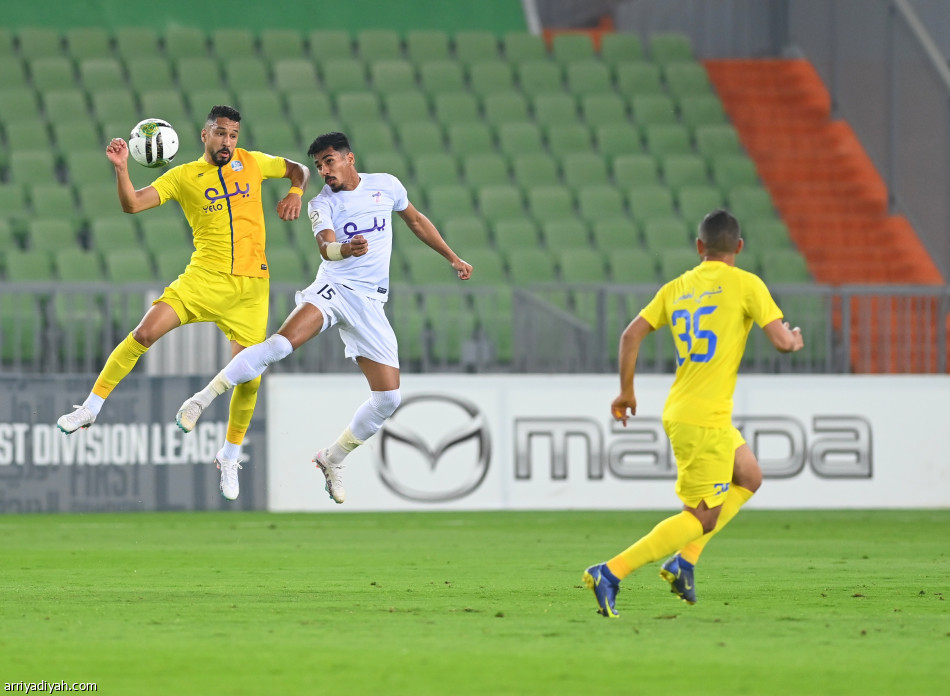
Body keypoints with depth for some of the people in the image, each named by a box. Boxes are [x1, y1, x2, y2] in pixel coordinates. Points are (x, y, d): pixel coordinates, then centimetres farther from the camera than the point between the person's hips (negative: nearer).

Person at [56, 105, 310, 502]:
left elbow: (298, 169, 23)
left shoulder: (251, 163, 9)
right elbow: (132, 204, -6)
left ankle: (230, 456, 19)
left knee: (249, 375, -3)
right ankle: (91, 407, -8)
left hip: (251, 284, 2)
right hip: (205, 276, -2)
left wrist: (294, 193, 2)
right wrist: (121, 168, -22)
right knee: (146, 332, -21)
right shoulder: (183, 177, 2)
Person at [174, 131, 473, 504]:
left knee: (388, 397, -6)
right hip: (333, 289, -3)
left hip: (370, 303, 3)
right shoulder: (322, 203, -2)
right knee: (280, 344, -30)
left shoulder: (386, 186, 7)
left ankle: (333, 458, 14)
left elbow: (416, 220, 24)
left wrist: (452, 257, 27)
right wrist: (346, 249, -44)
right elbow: (325, 245, -21)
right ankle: (203, 398, -23)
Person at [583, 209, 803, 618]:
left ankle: (684, 561, 13)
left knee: (748, 477, 24)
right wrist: (794, 340, 14)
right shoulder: (745, 284, -5)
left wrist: (626, 391, 16)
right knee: (703, 516, -4)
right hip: (705, 419, -8)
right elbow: (780, 341, -10)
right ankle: (610, 573, -14)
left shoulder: (676, 288, 11)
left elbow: (631, 334, 5)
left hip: (678, 411, 8)